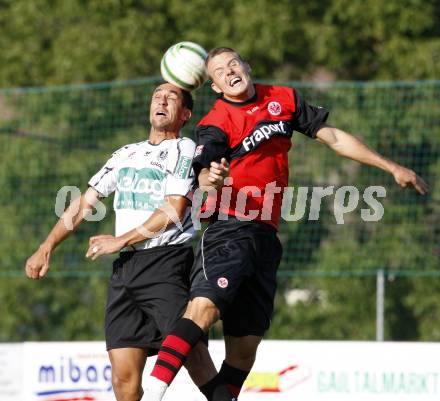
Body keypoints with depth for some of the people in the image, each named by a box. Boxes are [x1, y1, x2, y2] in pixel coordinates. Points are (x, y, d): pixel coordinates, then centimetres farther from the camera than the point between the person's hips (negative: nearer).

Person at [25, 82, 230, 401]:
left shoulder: (185, 150, 3)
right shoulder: (127, 154, 22)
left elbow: (174, 211, -8)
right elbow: (84, 204, 23)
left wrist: (121, 240, -4)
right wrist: (46, 248, 13)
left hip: (168, 263, -6)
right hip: (125, 268, 6)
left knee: (195, 361, -16)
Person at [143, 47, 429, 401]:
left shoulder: (284, 99, 13)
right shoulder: (215, 124, -3)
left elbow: (331, 136, 20)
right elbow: (204, 174, -19)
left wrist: (392, 167, 21)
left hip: (265, 238, 6)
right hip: (228, 230, -6)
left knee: (245, 345, 4)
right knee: (204, 308, -28)